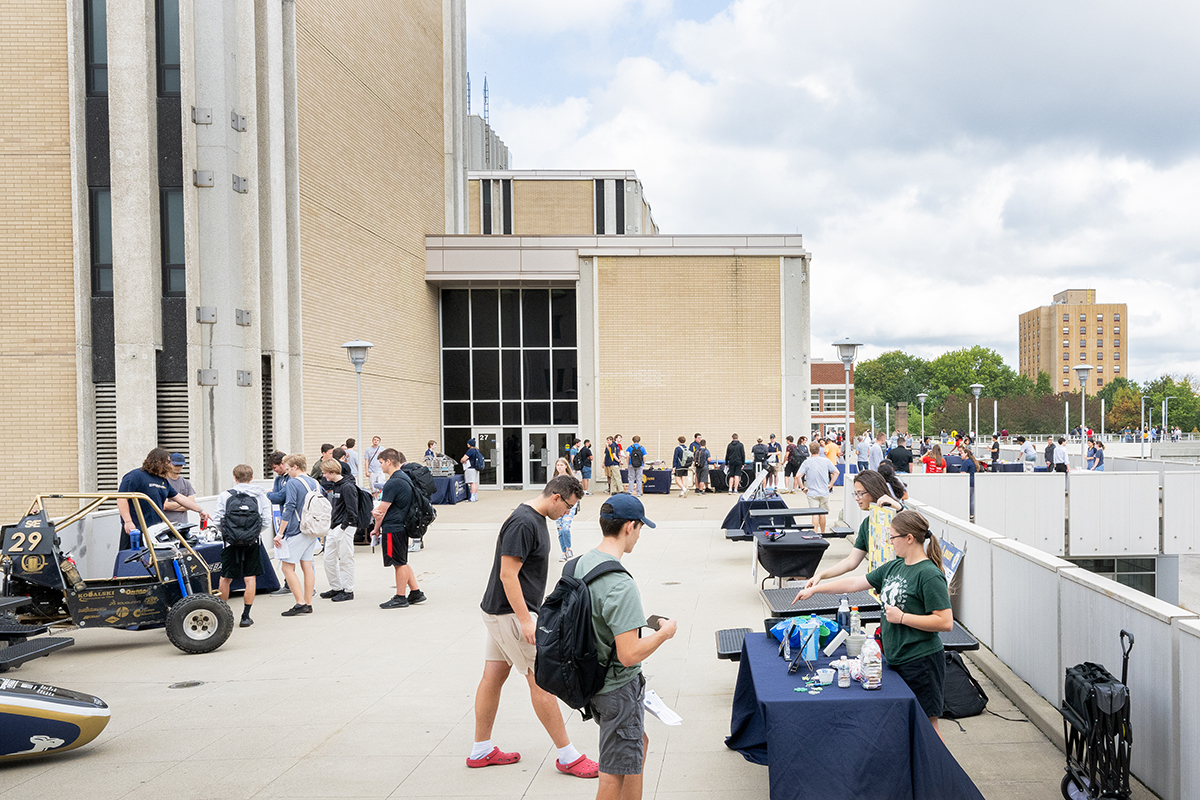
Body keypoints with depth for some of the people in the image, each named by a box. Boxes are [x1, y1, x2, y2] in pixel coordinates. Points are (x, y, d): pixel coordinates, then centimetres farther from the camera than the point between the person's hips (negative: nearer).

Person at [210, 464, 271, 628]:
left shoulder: (224, 495, -1)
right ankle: (245, 616, 5)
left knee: (226, 578, 12)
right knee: (250, 578, 5)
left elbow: (216, 520, -2)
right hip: (253, 542, 0)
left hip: (231, 542, 0)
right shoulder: (260, 496, 1)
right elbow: (267, 522, -1)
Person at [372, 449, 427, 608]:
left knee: (399, 563, 0)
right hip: (402, 526, 10)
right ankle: (416, 593, 21)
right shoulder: (404, 478, 12)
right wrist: (375, 510, -5)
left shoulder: (393, 483, -20)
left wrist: (377, 529, 0)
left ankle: (400, 598, 8)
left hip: (393, 528, -10)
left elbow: (383, 510, -14)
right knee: (402, 562, 17)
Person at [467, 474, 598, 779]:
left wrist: (527, 615, 24)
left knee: (493, 676, 14)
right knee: (541, 680, -5)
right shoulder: (523, 524, -21)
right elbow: (508, 575, -23)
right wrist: (526, 622, -23)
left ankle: (481, 750, 23)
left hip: (498, 611, 10)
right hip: (511, 613, -10)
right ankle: (568, 756, 2)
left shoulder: (534, 519, 11)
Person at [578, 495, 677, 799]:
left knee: (639, 744, 27)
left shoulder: (581, 563, 1)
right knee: (614, 773, 5)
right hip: (620, 688, -9)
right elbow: (629, 654, -29)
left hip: (593, 680, 9)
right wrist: (664, 632, -13)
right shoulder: (621, 585, -28)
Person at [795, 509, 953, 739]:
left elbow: (946, 622, -20)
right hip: (896, 660, 8)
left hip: (922, 662, -8)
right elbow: (855, 583, 18)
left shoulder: (929, 575, -15)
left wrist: (902, 617, -17)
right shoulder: (894, 567, 10)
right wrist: (815, 589, 19)